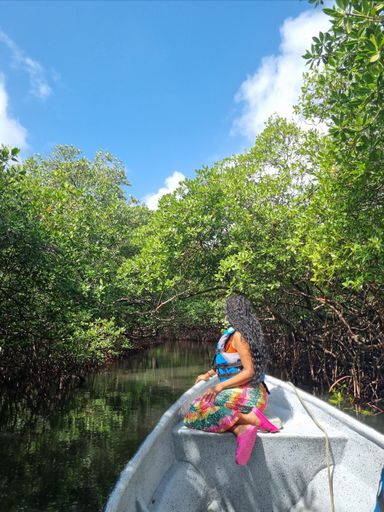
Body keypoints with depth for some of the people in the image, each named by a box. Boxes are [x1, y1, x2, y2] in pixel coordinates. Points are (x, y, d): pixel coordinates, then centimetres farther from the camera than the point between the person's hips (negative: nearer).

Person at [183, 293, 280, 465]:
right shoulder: (249, 331, 14)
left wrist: (220, 386, -21)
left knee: (196, 412, -15)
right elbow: (229, 361, 25)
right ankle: (242, 429, -16)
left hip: (244, 393, -10)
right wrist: (208, 374, 31)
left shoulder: (238, 335, -15)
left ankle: (251, 419, -21)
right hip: (249, 393, 10)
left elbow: (249, 371, -20)